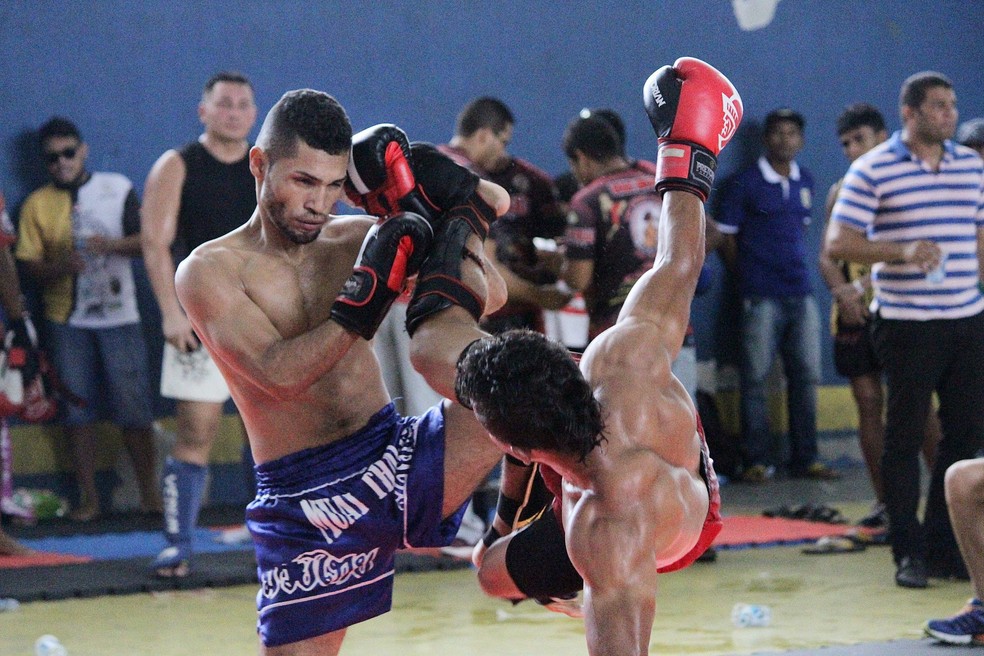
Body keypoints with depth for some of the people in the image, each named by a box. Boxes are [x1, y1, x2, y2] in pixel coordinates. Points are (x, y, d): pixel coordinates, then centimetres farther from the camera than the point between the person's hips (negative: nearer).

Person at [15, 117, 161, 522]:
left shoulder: (117, 189, 5)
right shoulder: (37, 205, 5)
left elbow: (147, 239, 2)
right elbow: (30, 264, 0)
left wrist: (112, 245, -17)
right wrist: (59, 266, -20)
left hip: (119, 315, -1)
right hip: (67, 321, 1)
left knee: (134, 407, -2)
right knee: (77, 409, 2)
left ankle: (149, 492, 7)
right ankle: (88, 497, 9)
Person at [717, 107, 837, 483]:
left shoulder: (805, 182, 12)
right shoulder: (745, 185, -4)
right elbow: (725, 237, -2)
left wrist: (794, 266, 10)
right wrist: (748, 279, 1)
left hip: (801, 294, 5)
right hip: (762, 297, -5)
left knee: (806, 377, 7)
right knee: (756, 379, -2)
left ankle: (805, 458, 15)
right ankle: (757, 461, 3)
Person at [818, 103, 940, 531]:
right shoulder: (841, 191, 13)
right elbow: (828, 254, 9)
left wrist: (868, 284, -19)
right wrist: (843, 291, -10)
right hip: (853, 311, 4)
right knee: (868, 403, 4)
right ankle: (883, 501, 9)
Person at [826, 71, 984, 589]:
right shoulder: (872, 170, -4)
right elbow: (838, 243, -8)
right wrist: (902, 251, -21)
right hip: (907, 323, -5)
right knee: (905, 435, 0)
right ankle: (908, 551, 7)